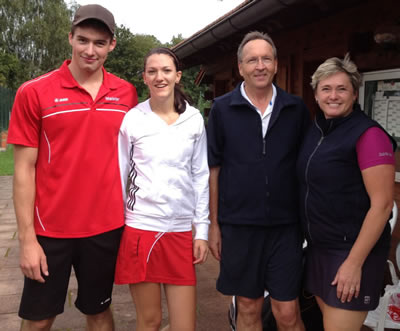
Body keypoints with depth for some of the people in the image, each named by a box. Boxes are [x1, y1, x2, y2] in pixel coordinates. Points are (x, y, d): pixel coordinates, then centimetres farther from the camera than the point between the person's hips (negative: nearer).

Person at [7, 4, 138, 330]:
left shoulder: (126, 94, 1)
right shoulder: (34, 93, -7)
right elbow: (24, 169, -6)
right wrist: (27, 238, -9)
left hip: (106, 227, 2)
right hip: (50, 229, -2)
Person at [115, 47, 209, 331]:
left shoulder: (194, 119, 3)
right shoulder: (131, 120, -1)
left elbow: (200, 177, 6)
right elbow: (119, 176, 2)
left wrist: (202, 230, 3)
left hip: (182, 230, 2)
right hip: (140, 228, -1)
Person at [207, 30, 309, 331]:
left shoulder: (296, 109, 3)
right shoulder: (222, 109, 0)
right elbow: (214, 168, 2)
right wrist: (214, 224, 1)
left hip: (285, 226, 1)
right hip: (238, 226, 0)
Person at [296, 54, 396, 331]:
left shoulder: (368, 134, -15)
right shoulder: (315, 131, 7)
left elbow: (382, 203, -19)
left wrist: (354, 262, -20)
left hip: (352, 251, -7)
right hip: (318, 247, 7)